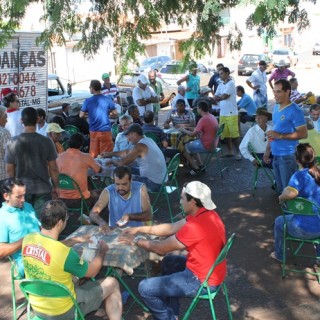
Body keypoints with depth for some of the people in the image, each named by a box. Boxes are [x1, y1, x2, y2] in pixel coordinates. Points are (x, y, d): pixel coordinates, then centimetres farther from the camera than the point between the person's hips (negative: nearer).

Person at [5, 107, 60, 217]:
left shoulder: (13, 143, -7)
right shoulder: (46, 142, -8)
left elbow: (9, 170, -2)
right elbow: (53, 168, -5)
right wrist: (56, 187, 8)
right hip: (43, 189, -1)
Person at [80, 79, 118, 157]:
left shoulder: (88, 101, -4)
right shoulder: (107, 99, -5)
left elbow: (81, 115, -3)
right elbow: (115, 113, -3)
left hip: (93, 131, 1)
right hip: (105, 130, -1)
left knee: (93, 155, 10)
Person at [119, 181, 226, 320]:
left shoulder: (195, 226, -30)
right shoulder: (206, 214, 0)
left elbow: (161, 248, -17)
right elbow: (171, 228, 10)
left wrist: (136, 240, -1)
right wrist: (140, 229, 10)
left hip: (202, 280, -10)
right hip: (207, 268, 10)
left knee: (145, 288, -9)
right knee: (168, 262, 30)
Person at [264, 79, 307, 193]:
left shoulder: (295, 111, -15)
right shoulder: (276, 107, 10)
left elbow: (303, 134, -19)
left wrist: (280, 136, -22)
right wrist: (268, 149, 17)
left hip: (288, 156, -8)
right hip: (276, 155, 8)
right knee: (280, 188, 17)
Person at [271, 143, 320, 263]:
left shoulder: (300, 175, -21)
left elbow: (290, 193, -41)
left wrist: (281, 197, -19)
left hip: (304, 230, -6)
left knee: (279, 221, 25)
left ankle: (279, 255, 40)